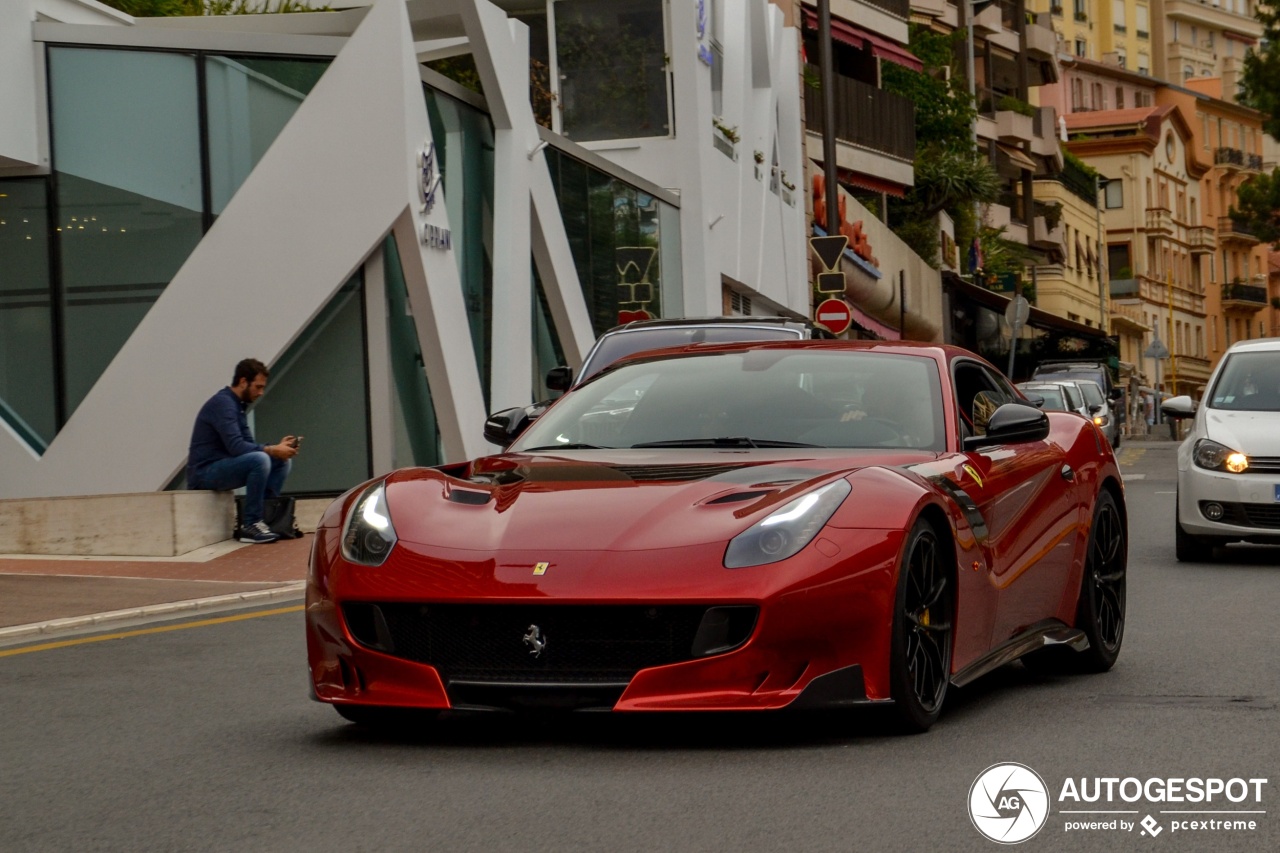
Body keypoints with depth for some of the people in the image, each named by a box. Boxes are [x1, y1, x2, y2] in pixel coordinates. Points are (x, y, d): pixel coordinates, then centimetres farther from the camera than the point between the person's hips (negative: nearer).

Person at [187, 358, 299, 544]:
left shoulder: (236, 405, 15)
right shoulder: (222, 403, -16)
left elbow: (248, 445, 15)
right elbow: (236, 447, -26)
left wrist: (277, 447, -1)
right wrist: (271, 450, -22)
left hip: (221, 469, 10)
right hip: (204, 473, -10)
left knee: (283, 461, 3)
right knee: (260, 459, -32)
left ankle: (264, 517, -2)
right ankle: (250, 525, -22)